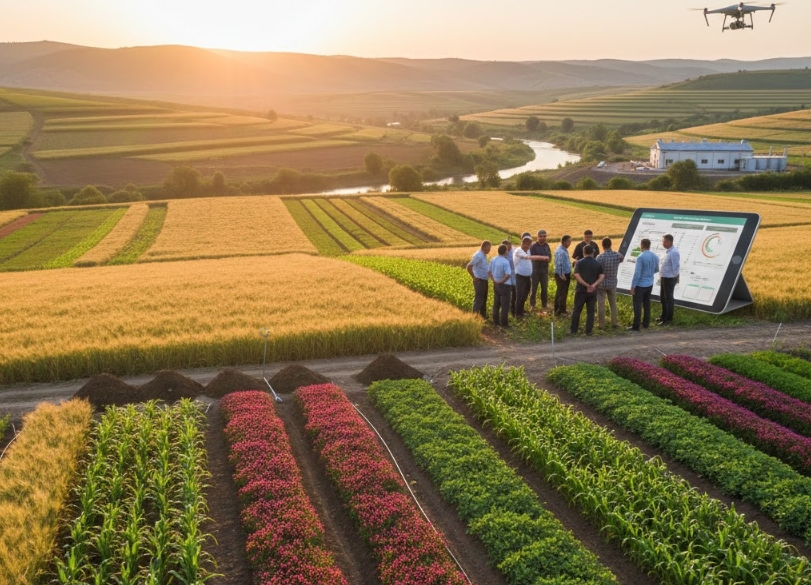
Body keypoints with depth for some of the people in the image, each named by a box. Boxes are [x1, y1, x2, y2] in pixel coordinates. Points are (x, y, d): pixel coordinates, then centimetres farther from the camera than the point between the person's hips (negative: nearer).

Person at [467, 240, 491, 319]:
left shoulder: (484, 255, 9)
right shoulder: (478, 256, -20)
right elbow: (469, 267, -25)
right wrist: (474, 277, -18)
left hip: (484, 280, 10)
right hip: (479, 281, -10)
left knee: (484, 299, 18)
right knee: (478, 299, -5)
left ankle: (483, 315, 30)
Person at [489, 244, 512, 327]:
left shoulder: (493, 260, 2)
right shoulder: (505, 262, -21)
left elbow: (490, 271, 9)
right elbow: (508, 275, -30)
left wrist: (494, 280, 4)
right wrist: (502, 281, -16)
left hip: (496, 285, 7)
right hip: (504, 285, -7)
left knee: (496, 304, 16)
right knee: (505, 305, 3)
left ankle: (496, 322, 23)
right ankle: (503, 323, 6)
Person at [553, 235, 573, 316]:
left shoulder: (565, 250, 12)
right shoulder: (561, 251, -20)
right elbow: (559, 264, -24)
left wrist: (569, 273, 18)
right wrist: (561, 275, -25)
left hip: (566, 274, 10)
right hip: (562, 275, -10)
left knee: (559, 293, 15)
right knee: (562, 293, -6)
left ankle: (557, 310, 24)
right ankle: (561, 311, -1)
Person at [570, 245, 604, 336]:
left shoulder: (579, 262, -4)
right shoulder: (597, 263, 4)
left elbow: (577, 276, -13)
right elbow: (602, 277, -5)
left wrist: (587, 285, -14)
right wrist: (594, 285, -15)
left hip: (581, 290, -2)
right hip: (593, 291, 2)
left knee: (577, 311, 7)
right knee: (590, 312, 8)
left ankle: (574, 330, 10)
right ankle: (589, 331, 7)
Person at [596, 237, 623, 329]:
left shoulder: (600, 257, -21)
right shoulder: (617, 255, -8)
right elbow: (621, 259, 18)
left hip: (601, 283, -4)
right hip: (612, 283, 4)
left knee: (601, 304, 6)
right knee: (613, 303, 18)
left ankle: (601, 324, 11)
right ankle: (614, 322, 24)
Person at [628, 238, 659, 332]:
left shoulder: (640, 257, -20)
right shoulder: (655, 257, 1)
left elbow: (637, 273, -20)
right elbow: (656, 270, 16)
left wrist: (633, 286, -14)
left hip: (640, 285, -7)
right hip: (650, 284, 7)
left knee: (637, 305, -1)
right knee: (647, 304, 17)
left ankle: (636, 326, 1)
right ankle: (646, 323, 26)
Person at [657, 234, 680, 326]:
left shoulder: (674, 253, -21)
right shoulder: (667, 251, 9)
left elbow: (675, 266, -20)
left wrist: (675, 278, -14)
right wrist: (661, 277, 15)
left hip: (669, 279, -10)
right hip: (663, 278, 10)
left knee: (669, 299, 0)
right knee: (662, 298, 19)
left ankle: (669, 319, 9)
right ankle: (664, 316, 34)